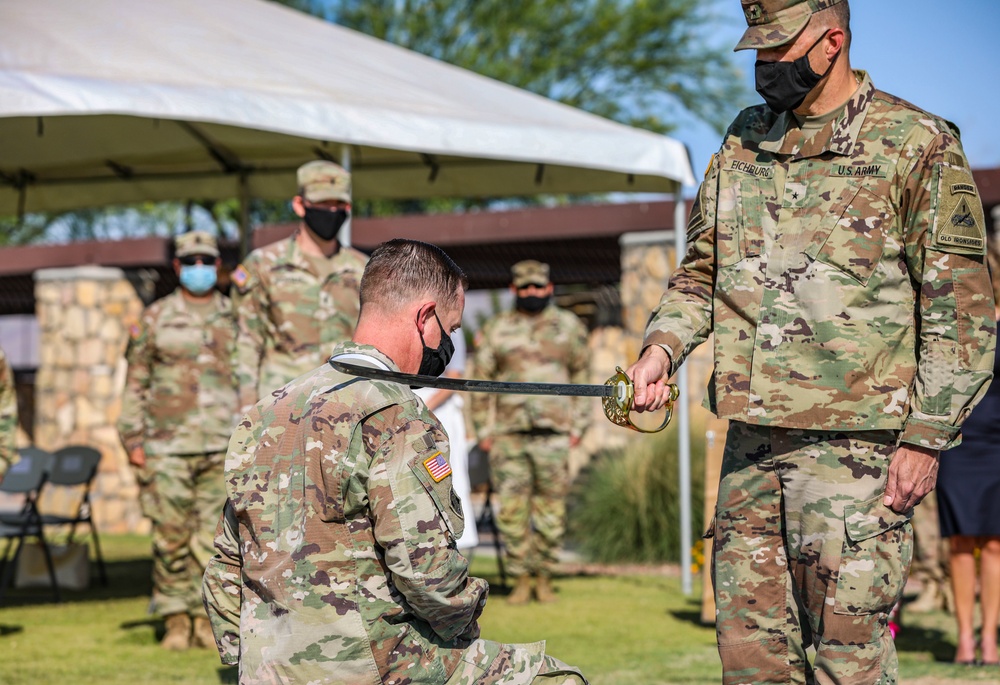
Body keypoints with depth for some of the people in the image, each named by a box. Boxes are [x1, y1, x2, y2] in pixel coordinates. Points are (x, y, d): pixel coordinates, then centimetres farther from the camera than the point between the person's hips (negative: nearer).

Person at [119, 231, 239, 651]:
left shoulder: (235, 318, 10)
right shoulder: (155, 319, 6)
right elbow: (135, 383, 6)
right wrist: (133, 439, -1)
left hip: (224, 446, 1)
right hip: (168, 444, -1)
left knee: (214, 538, -1)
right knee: (171, 536, -1)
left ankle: (208, 618, 7)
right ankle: (176, 621, 8)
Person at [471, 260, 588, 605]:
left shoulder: (570, 327, 9)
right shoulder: (495, 330, 8)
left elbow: (580, 379, 11)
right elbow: (482, 382, 10)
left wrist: (577, 427, 5)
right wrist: (484, 430, 4)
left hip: (554, 433, 0)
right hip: (508, 434, 0)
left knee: (550, 508, 1)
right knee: (511, 508, -2)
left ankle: (545, 578, 11)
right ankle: (521, 579, 7)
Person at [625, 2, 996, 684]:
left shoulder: (919, 146, -4)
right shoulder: (743, 142, 14)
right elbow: (701, 271, 22)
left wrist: (925, 441, -11)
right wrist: (663, 345, 2)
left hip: (855, 448, -6)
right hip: (751, 443, 6)